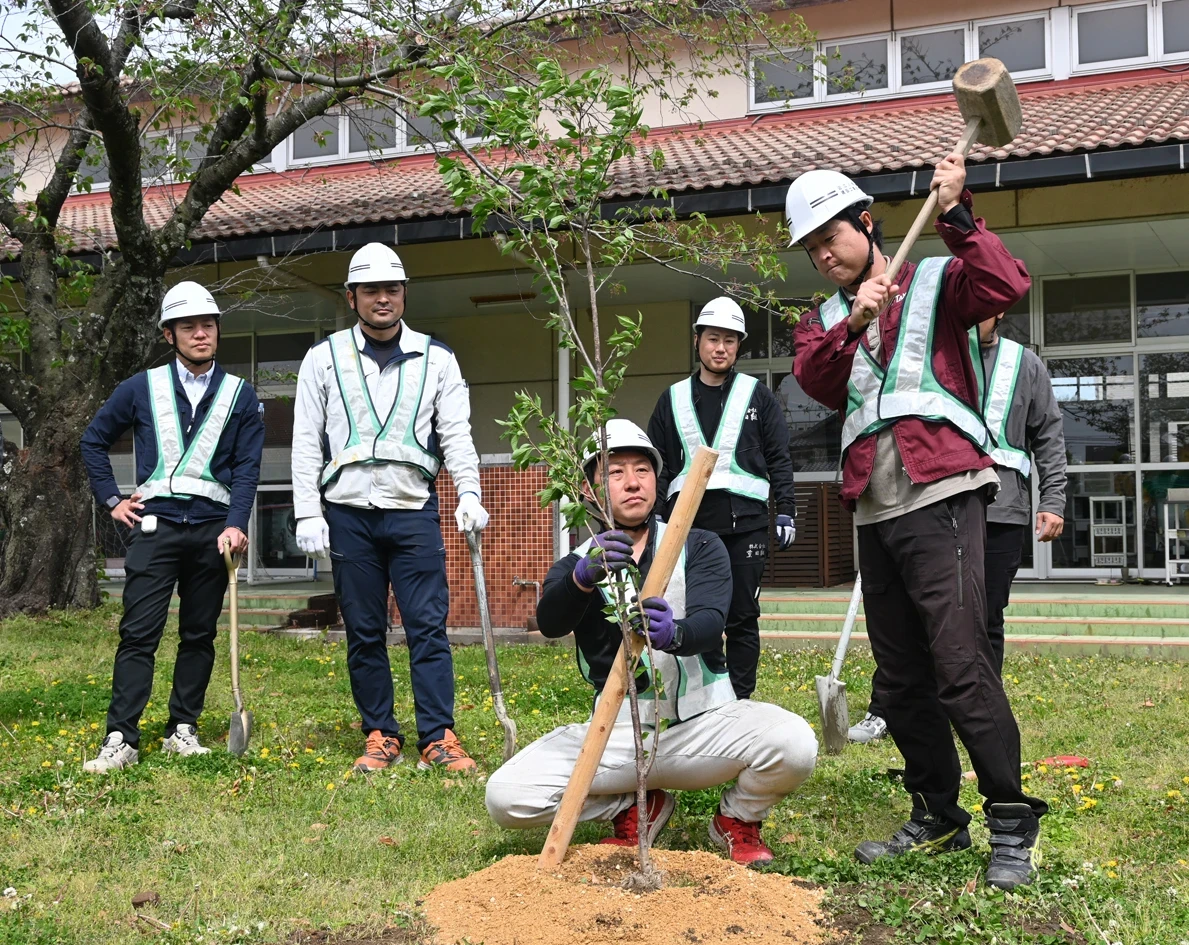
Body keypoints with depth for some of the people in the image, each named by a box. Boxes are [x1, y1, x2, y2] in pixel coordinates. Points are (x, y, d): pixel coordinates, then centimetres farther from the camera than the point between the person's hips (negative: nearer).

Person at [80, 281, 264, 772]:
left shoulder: (241, 396, 6)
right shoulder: (142, 388, 6)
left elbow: (247, 467, 0)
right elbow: (94, 440, 16)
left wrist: (235, 525, -13)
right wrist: (111, 500, 8)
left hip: (213, 529, 1)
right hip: (154, 524, -1)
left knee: (199, 635, 7)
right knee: (138, 633, -6)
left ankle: (183, 729, 17)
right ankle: (120, 739, -6)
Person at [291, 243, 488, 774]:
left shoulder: (436, 358, 8)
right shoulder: (324, 358, 7)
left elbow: (456, 433, 4)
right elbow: (306, 441, 5)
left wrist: (469, 496, -11)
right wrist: (308, 515, -3)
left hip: (413, 510, 0)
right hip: (348, 512, 1)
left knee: (428, 626, -4)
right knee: (364, 633, 6)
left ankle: (438, 739, 0)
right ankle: (380, 737, 16)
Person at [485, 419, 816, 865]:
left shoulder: (700, 547, 4)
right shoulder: (577, 565, 6)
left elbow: (710, 623, -15)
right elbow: (549, 623, -17)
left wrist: (674, 635, -40)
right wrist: (583, 577, -40)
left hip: (704, 723, -1)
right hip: (617, 732, 1)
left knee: (794, 743, -31)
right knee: (506, 797, -19)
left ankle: (737, 820, 5)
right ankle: (637, 808, 8)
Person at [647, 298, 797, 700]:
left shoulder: (758, 396, 9)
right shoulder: (673, 400, 13)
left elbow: (779, 459, 7)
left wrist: (785, 511, -2)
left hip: (745, 524, -1)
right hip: (688, 523, 2)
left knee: (742, 618, 1)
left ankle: (740, 702, 9)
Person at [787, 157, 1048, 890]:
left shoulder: (936, 282, 6)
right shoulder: (825, 320, 19)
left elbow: (1008, 287, -14)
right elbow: (813, 378, -2)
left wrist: (956, 216, -15)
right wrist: (853, 323, -16)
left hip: (940, 499, -6)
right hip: (875, 513, 6)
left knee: (960, 665, -13)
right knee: (900, 680, 11)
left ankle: (1014, 825, 0)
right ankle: (939, 817, 23)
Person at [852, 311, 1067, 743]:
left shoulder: (1026, 365, 10)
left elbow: (1049, 437, 11)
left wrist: (1052, 500, 3)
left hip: (1001, 512, 1)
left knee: (987, 621, 7)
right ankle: (883, 711, 6)